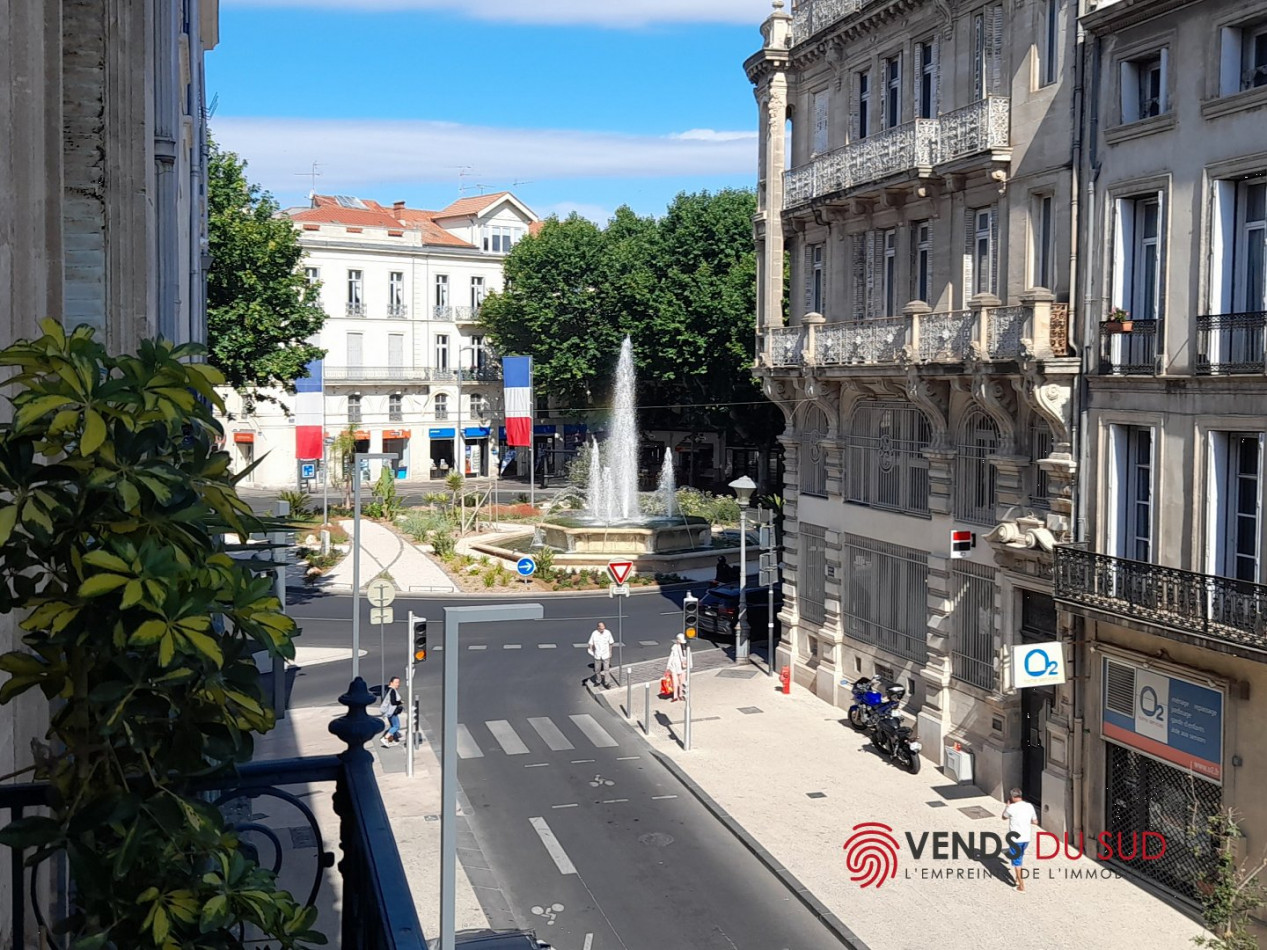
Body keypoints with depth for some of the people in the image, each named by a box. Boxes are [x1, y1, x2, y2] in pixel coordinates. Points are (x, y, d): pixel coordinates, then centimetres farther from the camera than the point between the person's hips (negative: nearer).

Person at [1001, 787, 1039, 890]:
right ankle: (1018, 879, 38)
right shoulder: (1029, 806, -1)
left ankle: (1021, 886, 8)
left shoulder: (1012, 808, -16)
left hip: (1015, 839, -6)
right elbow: (1035, 822, 9)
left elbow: (1004, 818, 4)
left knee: (1016, 862, 5)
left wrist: (1008, 805, 11)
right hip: (1026, 838, 6)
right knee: (1019, 859, 26)